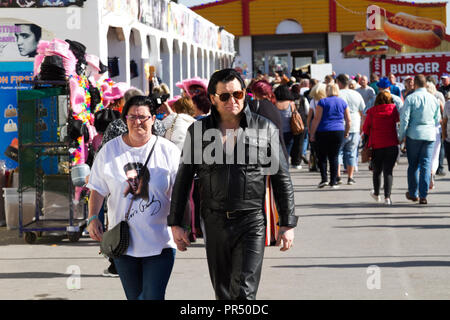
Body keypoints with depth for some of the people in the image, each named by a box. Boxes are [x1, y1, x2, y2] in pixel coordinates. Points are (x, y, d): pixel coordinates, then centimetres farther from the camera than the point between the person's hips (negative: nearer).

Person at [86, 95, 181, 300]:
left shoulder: (169, 151, 1)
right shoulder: (109, 151, 6)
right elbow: (98, 190, 8)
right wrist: (93, 218, -7)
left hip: (160, 243, -2)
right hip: (123, 243, 2)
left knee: (153, 296, -10)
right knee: (134, 296, 10)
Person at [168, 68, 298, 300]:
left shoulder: (265, 128, 2)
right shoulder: (198, 130, 5)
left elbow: (282, 179, 5)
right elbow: (183, 179, 9)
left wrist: (288, 224, 2)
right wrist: (175, 223, 6)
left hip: (252, 222, -2)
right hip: (214, 223, 2)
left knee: (244, 292, -13)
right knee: (223, 293, 10)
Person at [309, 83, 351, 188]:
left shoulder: (322, 102, -4)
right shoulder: (343, 102, 7)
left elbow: (316, 119, -7)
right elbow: (348, 120, 9)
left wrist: (312, 134, -2)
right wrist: (346, 133, 21)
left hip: (323, 132, -3)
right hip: (339, 132, 3)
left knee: (322, 156, 7)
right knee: (334, 157, 7)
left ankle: (324, 179, -4)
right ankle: (333, 181, 5)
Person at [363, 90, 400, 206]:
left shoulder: (372, 112, -5)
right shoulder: (393, 110, -4)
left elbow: (365, 129, 2)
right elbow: (398, 119, 15)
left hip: (376, 145, 0)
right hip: (392, 144, 0)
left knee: (377, 171, 17)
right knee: (388, 171, 0)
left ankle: (376, 194, 34)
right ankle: (387, 197, -10)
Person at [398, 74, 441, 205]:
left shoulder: (411, 98, -7)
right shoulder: (434, 99, 6)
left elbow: (404, 119, -9)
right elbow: (437, 120, 15)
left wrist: (401, 136, -1)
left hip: (414, 135, -2)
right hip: (430, 135, 3)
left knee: (413, 165, 10)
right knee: (426, 165, 3)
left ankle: (413, 193, 18)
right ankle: (423, 196, -2)